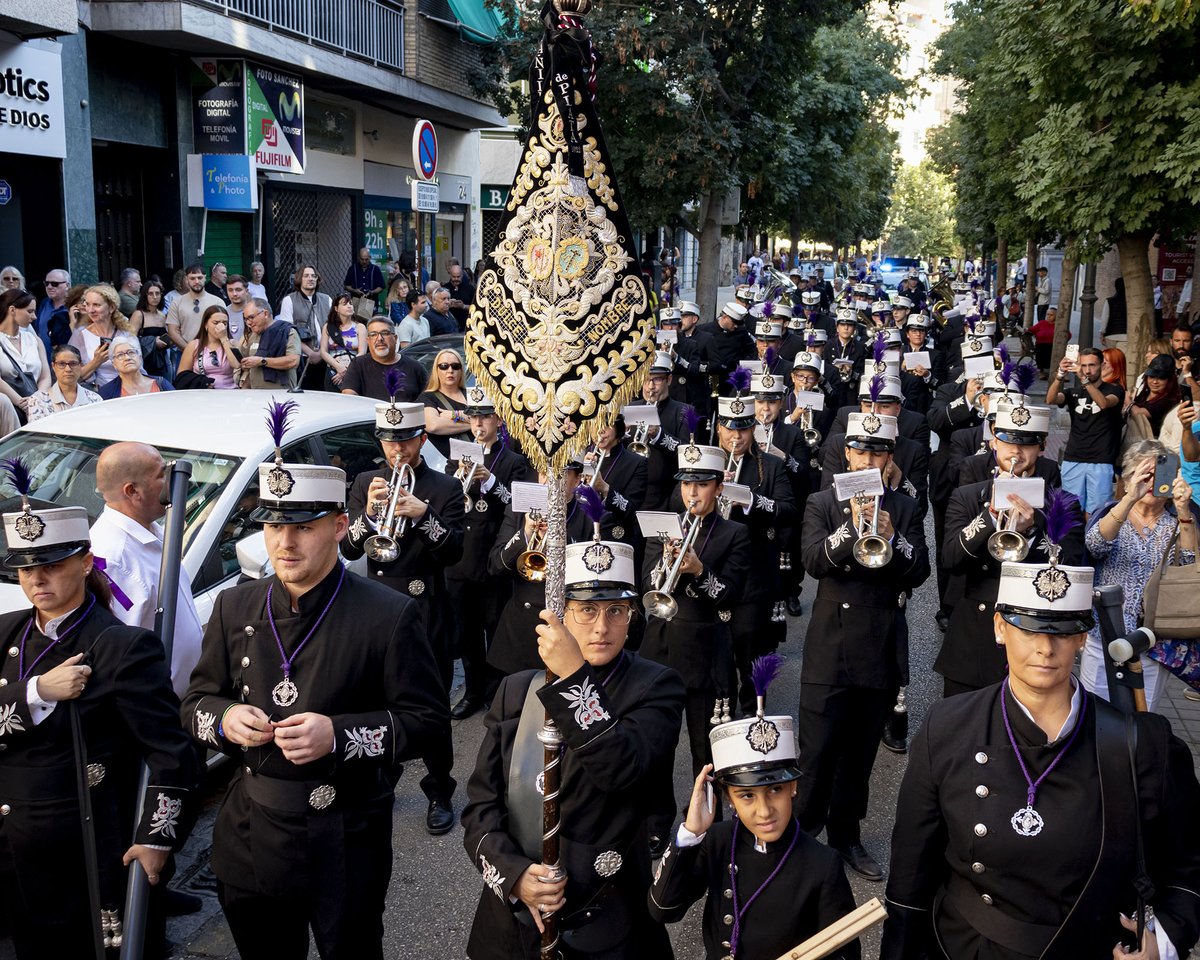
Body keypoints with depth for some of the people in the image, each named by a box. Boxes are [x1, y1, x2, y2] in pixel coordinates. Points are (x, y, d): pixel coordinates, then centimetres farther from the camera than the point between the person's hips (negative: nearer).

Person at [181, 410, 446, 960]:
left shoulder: (389, 616, -12)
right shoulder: (234, 608, 3)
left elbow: (425, 717, -11)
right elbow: (196, 701, 11)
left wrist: (338, 734, -24)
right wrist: (224, 720, -12)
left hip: (347, 846, -4)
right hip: (250, 840, 4)